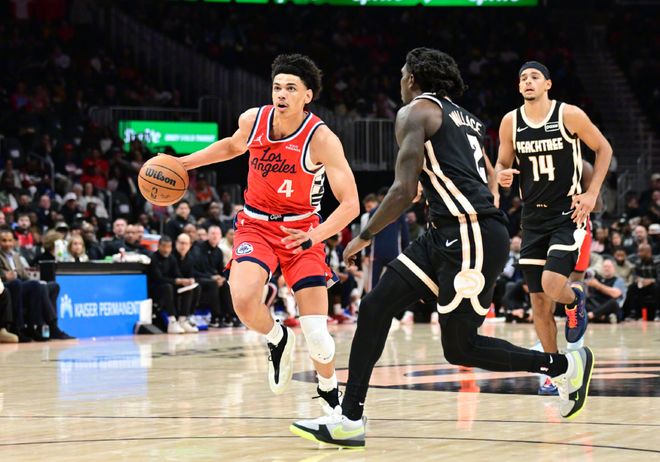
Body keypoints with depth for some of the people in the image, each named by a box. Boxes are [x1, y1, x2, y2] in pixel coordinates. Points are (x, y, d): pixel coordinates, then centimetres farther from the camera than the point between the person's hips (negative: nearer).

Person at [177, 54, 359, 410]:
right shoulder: (253, 120, -7)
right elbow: (233, 145, 20)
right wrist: (183, 163, 14)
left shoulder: (321, 139, -20)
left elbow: (350, 204, -23)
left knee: (316, 333, -10)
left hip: (301, 230, -2)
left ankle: (329, 392, 24)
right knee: (243, 301, -29)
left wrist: (315, 235, -39)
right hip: (256, 225, 2)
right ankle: (277, 340, 6)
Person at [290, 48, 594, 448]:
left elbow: (404, 191, -12)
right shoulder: (465, 119, 24)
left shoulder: (415, 111, -2)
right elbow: (492, 183, 24)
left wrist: (365, 236, -1)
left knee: (459, 348, -5)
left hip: (470, 233, -10)